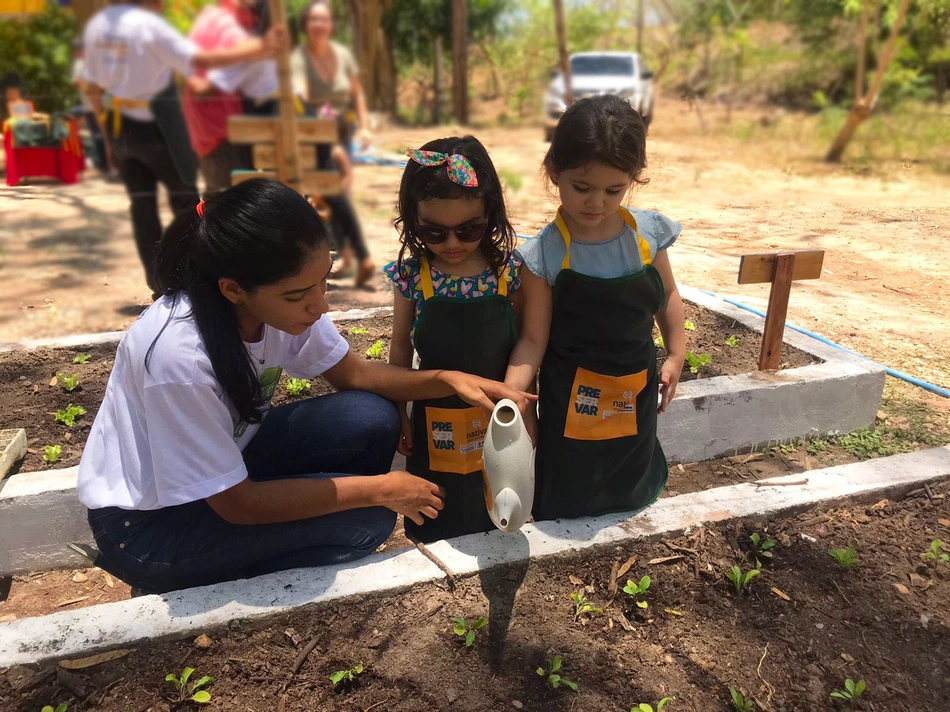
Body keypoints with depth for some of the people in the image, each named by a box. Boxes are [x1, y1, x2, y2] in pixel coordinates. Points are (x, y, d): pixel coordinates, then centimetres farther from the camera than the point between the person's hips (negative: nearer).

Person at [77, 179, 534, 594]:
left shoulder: (281, 300, -18)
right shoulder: (178, 354, -36)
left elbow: (353, 372, -1)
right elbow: (236, 504, -26)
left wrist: (447, 380, -18)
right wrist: (378, 488, -22)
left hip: (227, 459, 6)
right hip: (149, 524, -6)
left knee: (372, 420, -12)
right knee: (365, 519, -17)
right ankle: (177, 586, 2)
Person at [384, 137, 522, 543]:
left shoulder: (508, 269, -12)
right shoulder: (411, 275, -12)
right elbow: (401, 350, 0)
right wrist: (398, 415, 4)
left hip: (498, 419, 0)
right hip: (436, 425, 0)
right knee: (437, 529, 19)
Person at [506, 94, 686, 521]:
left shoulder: (649, 232, -9)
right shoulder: (544, 254, -19)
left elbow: (667, 296, 7)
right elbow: (534, 339, -17)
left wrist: (676, 354, 0)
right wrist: (510, 393, -31)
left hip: (635, 397, 4)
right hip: (571, 401, -3)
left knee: (634, 496, 24)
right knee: (564, 508, 11)